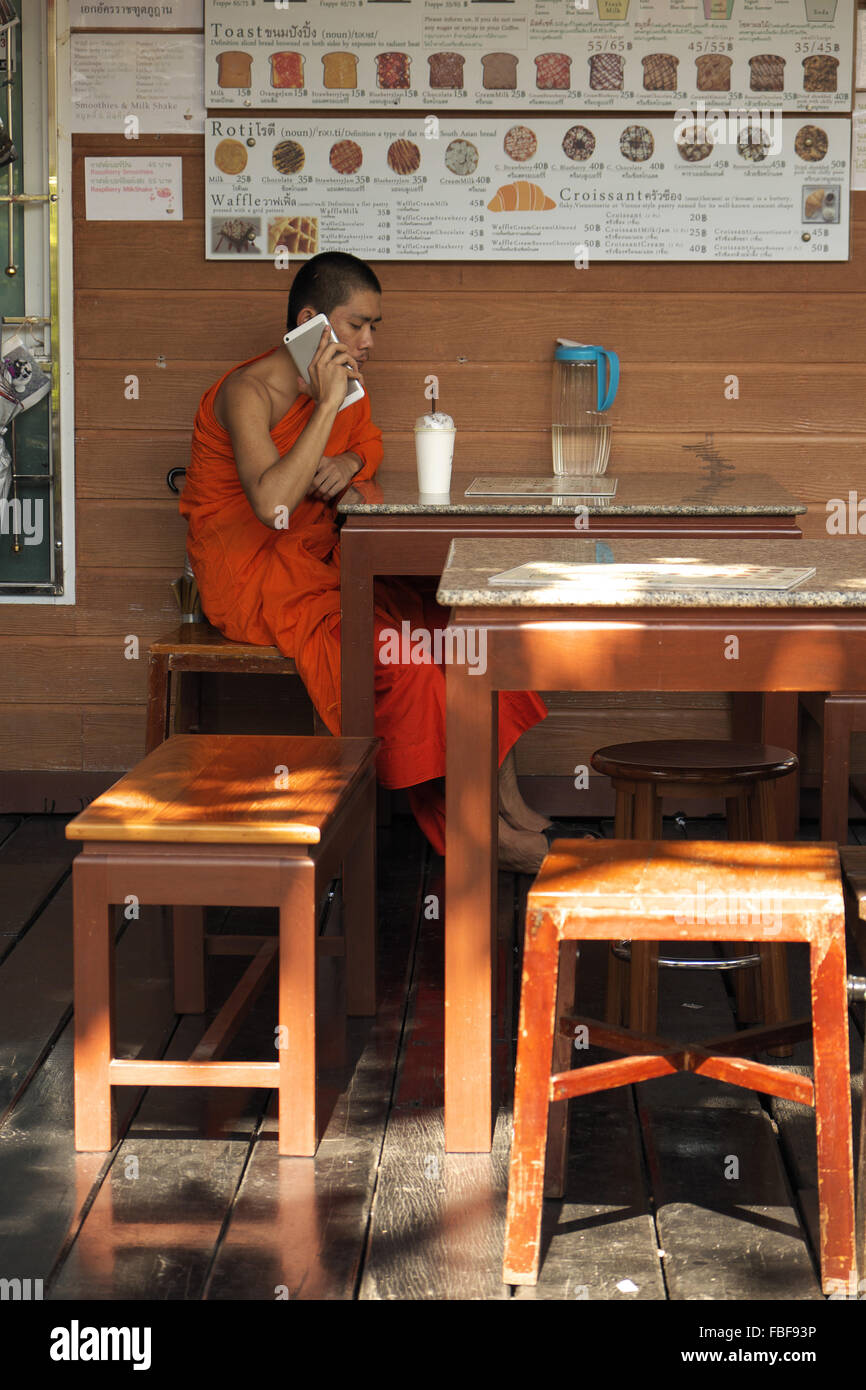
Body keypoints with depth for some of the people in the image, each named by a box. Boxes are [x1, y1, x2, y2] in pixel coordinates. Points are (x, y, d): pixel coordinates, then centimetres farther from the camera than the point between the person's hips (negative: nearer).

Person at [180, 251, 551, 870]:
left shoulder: (344, 380, 5)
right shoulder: (248, 392, -19)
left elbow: (370, 445, 26)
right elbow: (273, 505, -35)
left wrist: (349, 463, 0)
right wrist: (327, 405, -31)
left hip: (322, 558, 8)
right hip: (251, 574, -8)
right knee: (397, 654, -28)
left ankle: (504, 801, -12)